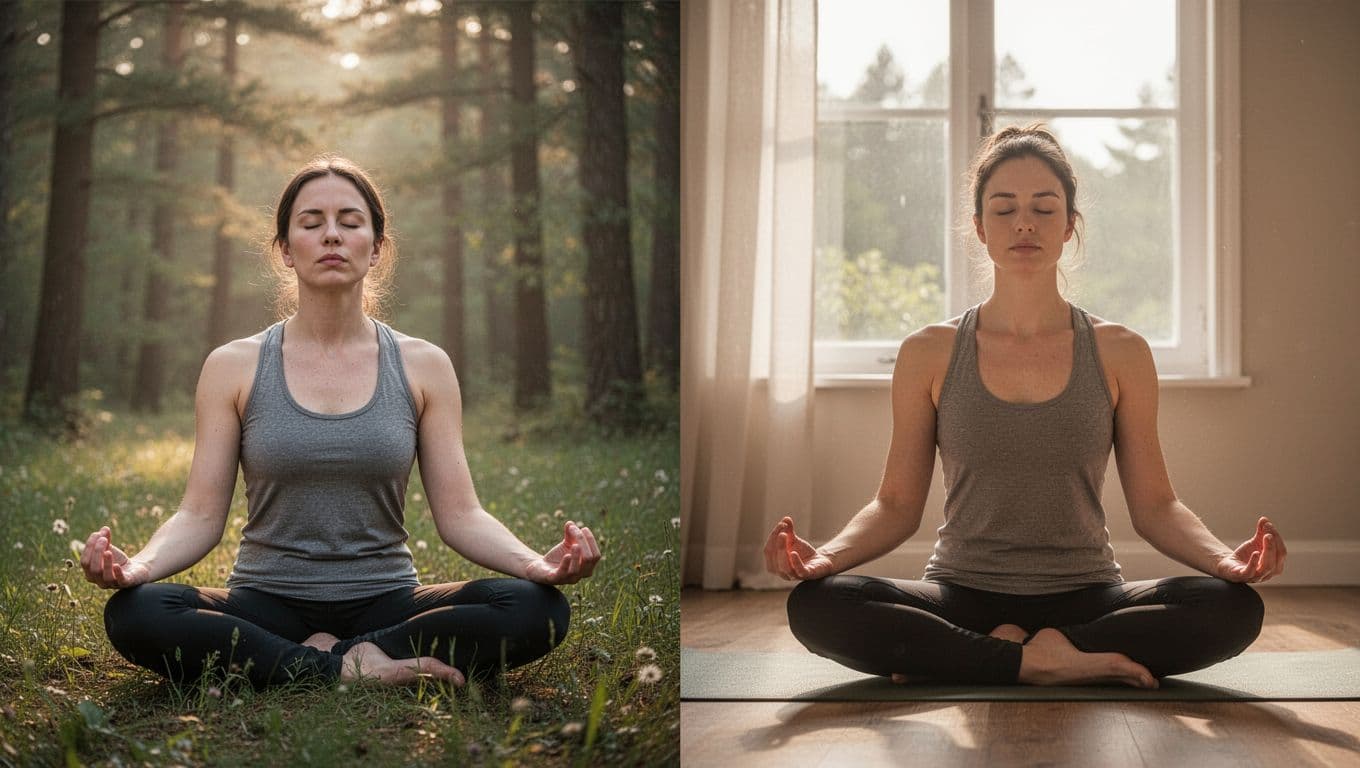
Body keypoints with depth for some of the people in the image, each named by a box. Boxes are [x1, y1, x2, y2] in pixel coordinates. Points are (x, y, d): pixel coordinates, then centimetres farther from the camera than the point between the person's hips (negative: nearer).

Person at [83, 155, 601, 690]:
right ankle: (355, 670, -22)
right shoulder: (234, 367, 3)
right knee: (134, 613, -31)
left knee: (537, 609, -27)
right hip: (266, 604, 0)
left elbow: (460, 514, 0)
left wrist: (536, 564, -21)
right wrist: (137, 565, -24)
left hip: (385, 601, 1)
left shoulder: (423, 367, 4)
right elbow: (200, 515, -1)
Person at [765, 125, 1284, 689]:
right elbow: (897, 503, 5)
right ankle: (1058, 662, -22)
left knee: (1233, 607, -28)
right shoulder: (929, 355, 4)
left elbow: (1154, 505, 5)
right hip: (962, 596, -1)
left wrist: (1226, 557, -15)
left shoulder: (1120, 354, 5)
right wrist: (827, 554, -15)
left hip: (1085, 596, 1)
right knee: (814, 604, -29)